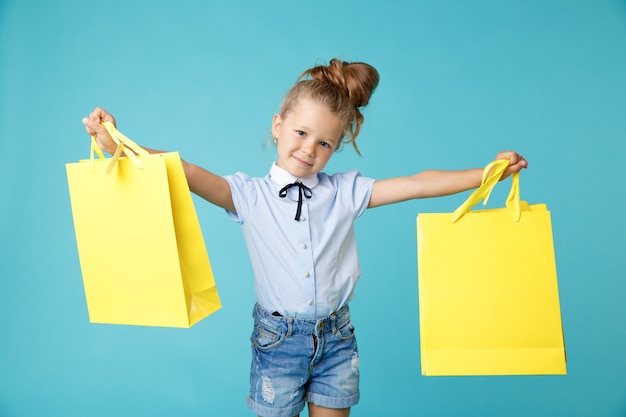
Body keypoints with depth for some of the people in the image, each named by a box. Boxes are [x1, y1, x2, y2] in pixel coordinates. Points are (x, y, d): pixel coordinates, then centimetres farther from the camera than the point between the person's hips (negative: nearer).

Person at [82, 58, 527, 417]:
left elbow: (417, 184, -7)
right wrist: (117, 145, -33)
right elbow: (189, 173, -21)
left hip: (336, 338, 2)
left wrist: (489, 172, -13)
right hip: (278, 339, -1)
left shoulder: (345, 191, -3)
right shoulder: (249, 195, -8)